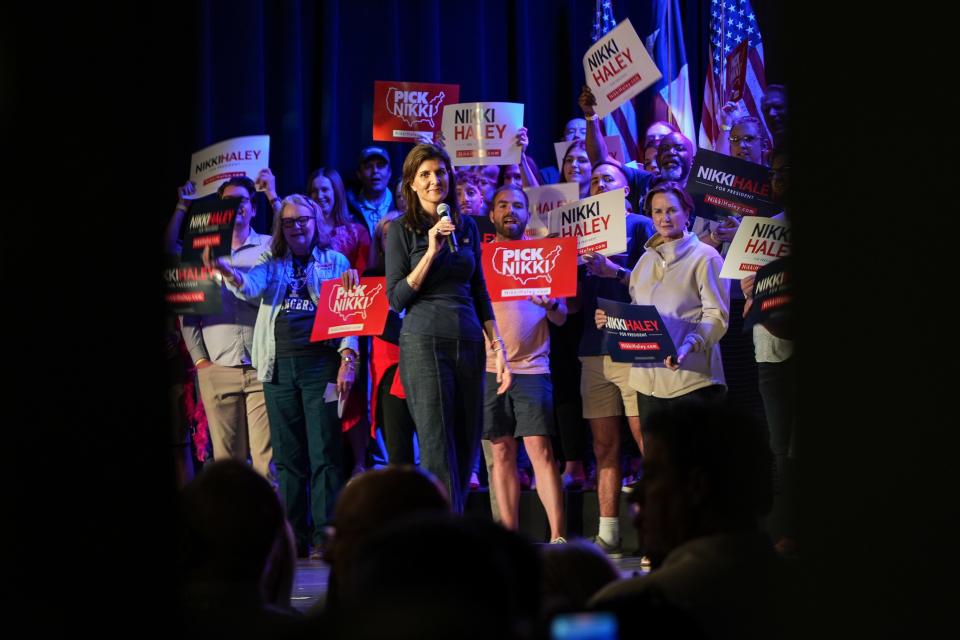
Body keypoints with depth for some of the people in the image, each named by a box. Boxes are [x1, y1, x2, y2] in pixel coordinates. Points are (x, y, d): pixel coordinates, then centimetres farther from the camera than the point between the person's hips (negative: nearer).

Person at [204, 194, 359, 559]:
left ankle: (325, 538, -5)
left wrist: (348, 358, -8)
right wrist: (228, 272, -28)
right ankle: (294, 538, 9)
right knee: (287, 457, 5)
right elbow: (250, 288, -6)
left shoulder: (335, 261, 9)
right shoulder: (272, 263, 14)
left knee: (324, 453, -6)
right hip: (280, 366, 3)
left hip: (321, 364, -3)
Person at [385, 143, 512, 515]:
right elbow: (396, 299, -5)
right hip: (425, 344, -5)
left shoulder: (466, 226, 13)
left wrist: (499, 348, 10)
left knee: (466, 448, 5)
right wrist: (431, 251, -14)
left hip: (469, 344, 5)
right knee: (439, 453, -8)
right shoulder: (402, 229, 0)